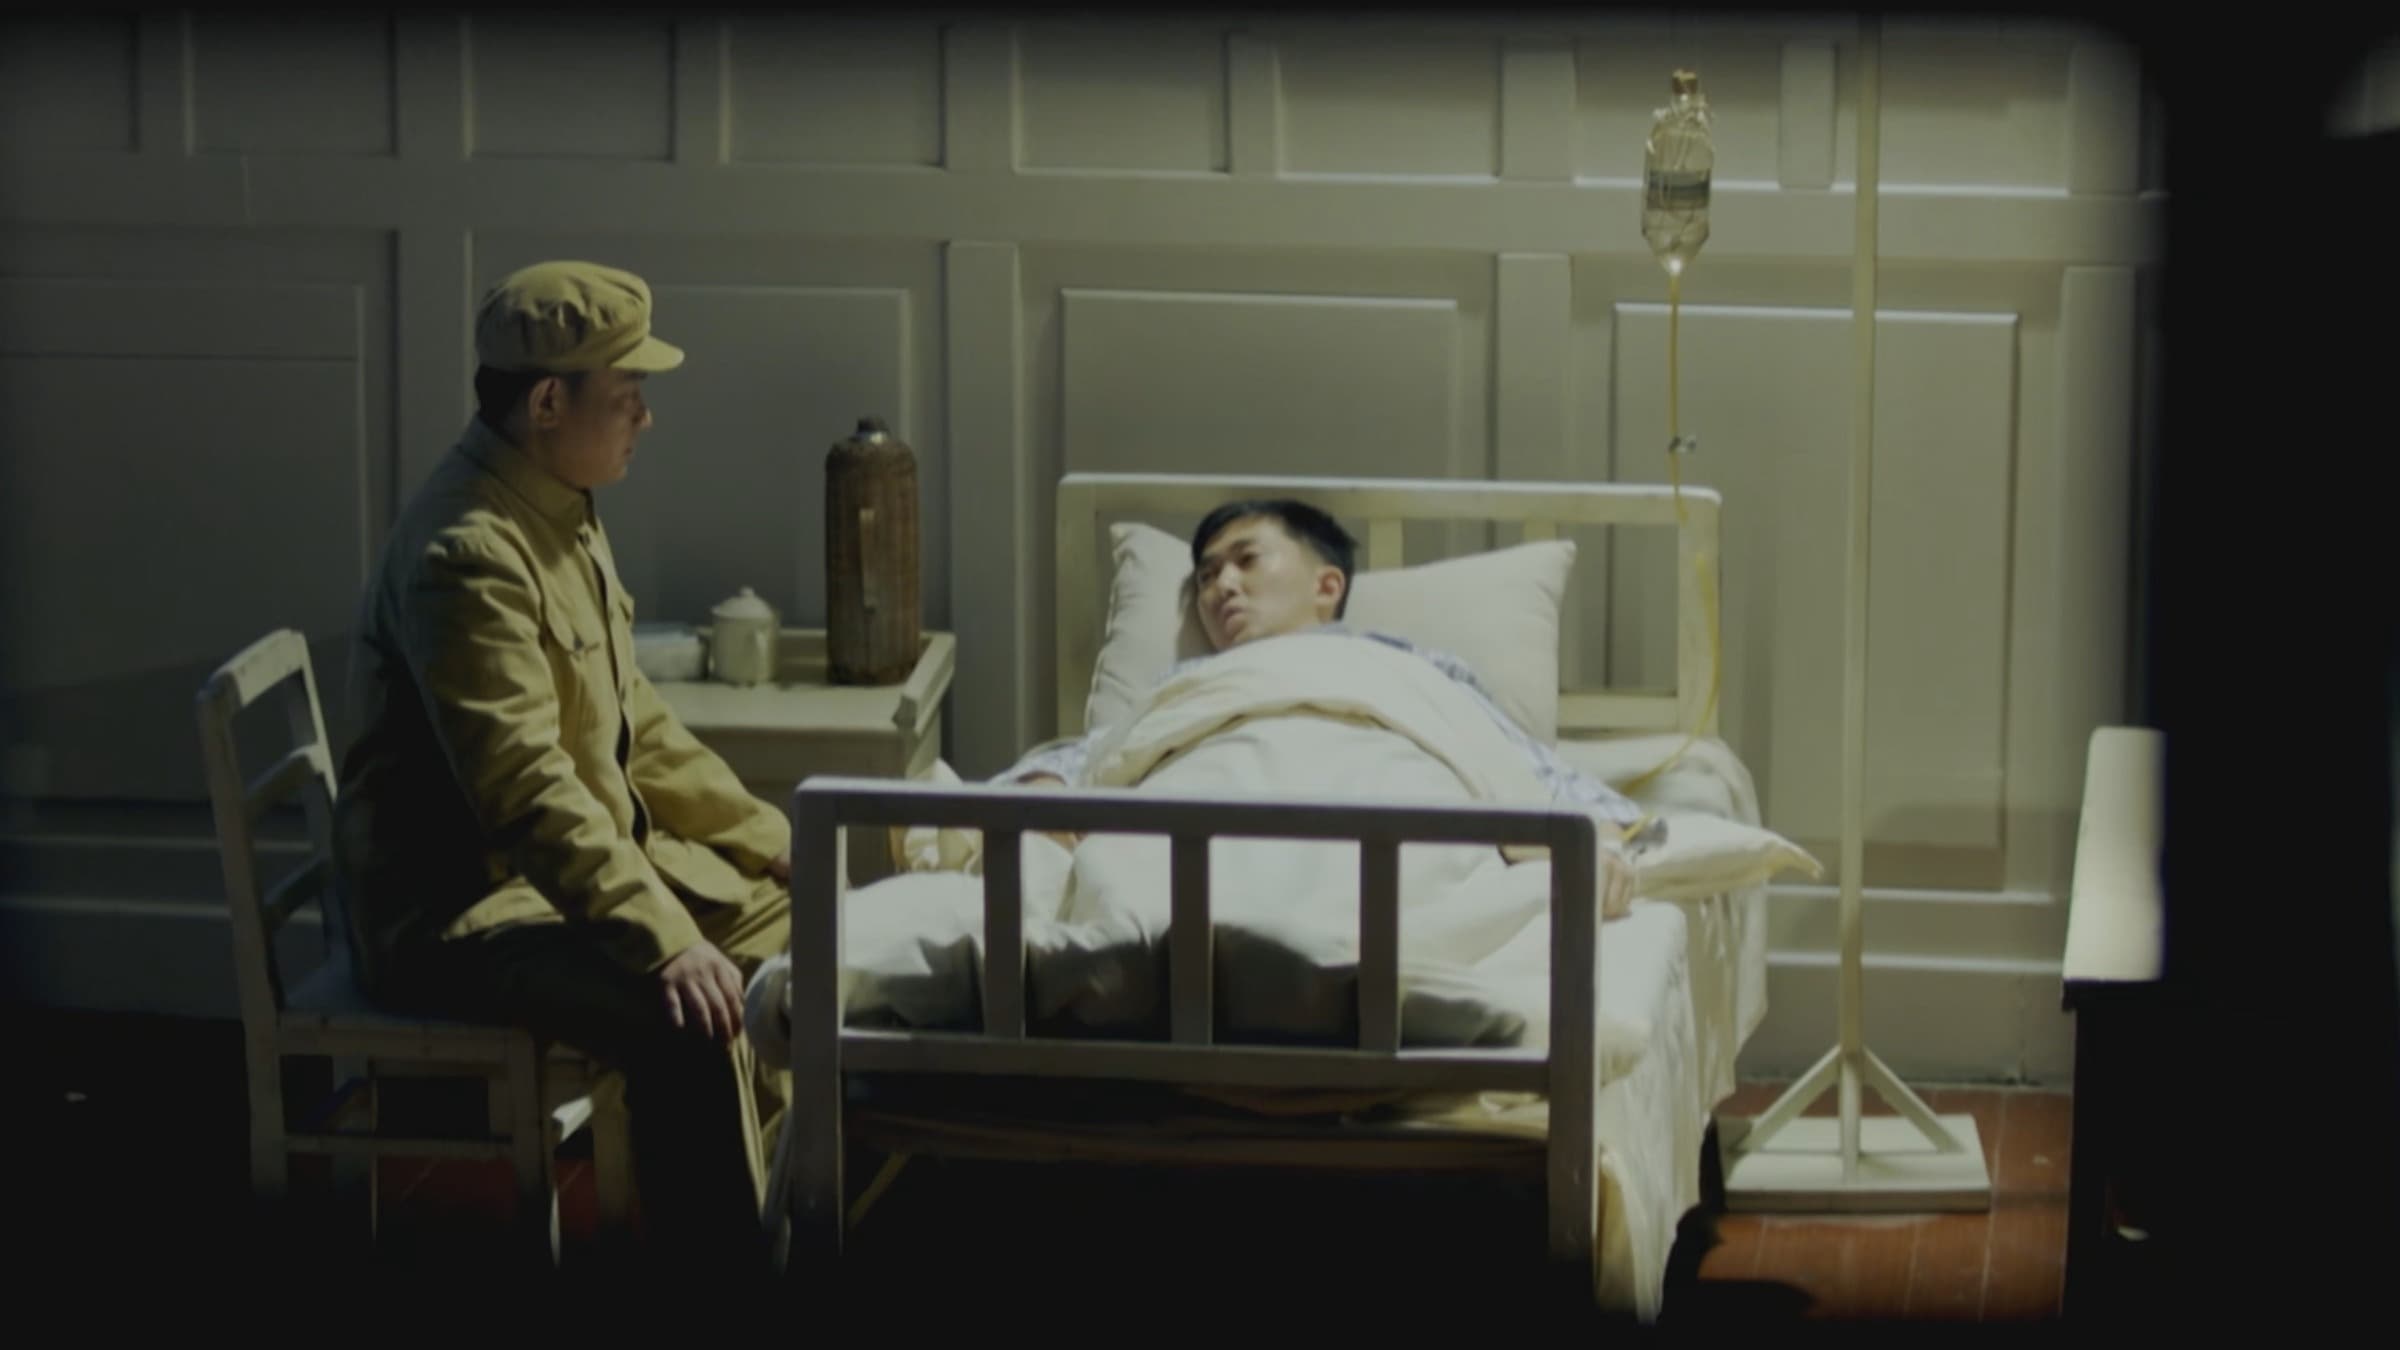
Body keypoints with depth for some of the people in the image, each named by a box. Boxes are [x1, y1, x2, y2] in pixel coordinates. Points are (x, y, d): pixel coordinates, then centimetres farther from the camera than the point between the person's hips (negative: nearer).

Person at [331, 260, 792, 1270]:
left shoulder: (558, 514, 8)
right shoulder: (468, 554, -24)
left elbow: (633, 724, 18)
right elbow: (524, 789, -32)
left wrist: (766, 835, 12)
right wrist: (666, 940, -37)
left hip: (578, 855, 11)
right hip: (459, 905, -11)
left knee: (783, 918, 11)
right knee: (687, 1017, -29)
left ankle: (772, 1214, 20)